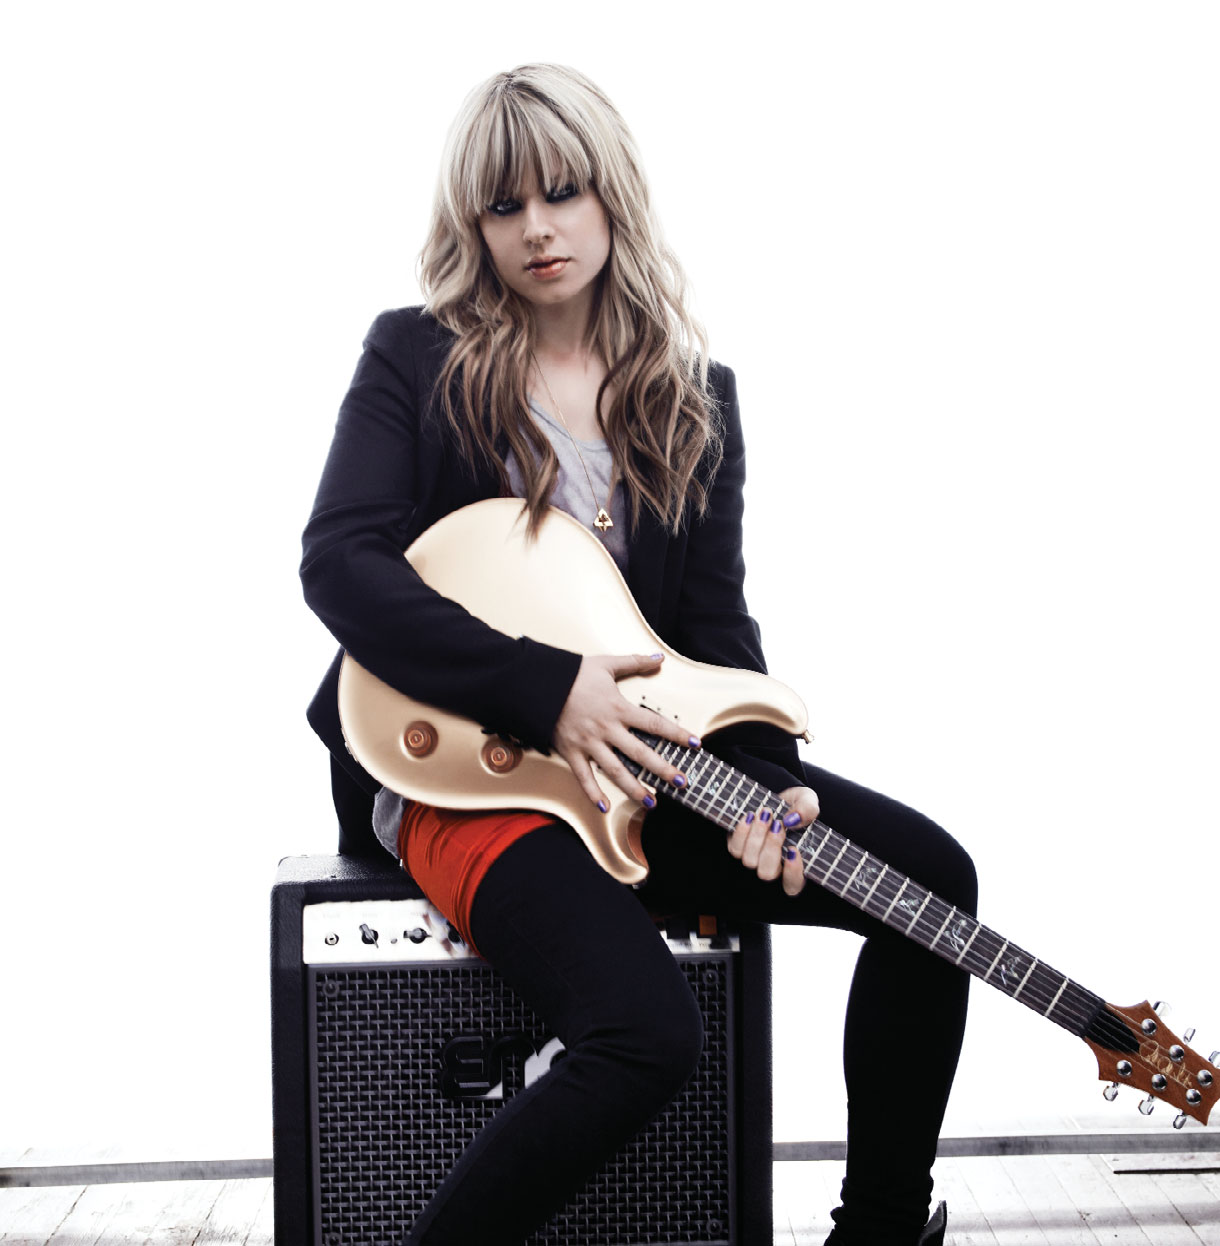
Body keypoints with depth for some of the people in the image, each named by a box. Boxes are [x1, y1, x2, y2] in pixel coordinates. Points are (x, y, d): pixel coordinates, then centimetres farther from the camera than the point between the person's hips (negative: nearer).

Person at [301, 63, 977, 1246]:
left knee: (930, 876, -10)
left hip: (651, 759, 5)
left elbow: (717, 617, 7)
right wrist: (545, 687, -20)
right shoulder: (414, 355, 1)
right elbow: (338, 561, -10)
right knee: (647, 1029, -29)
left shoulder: (694, 393, 11)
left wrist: (768, 779, -12)